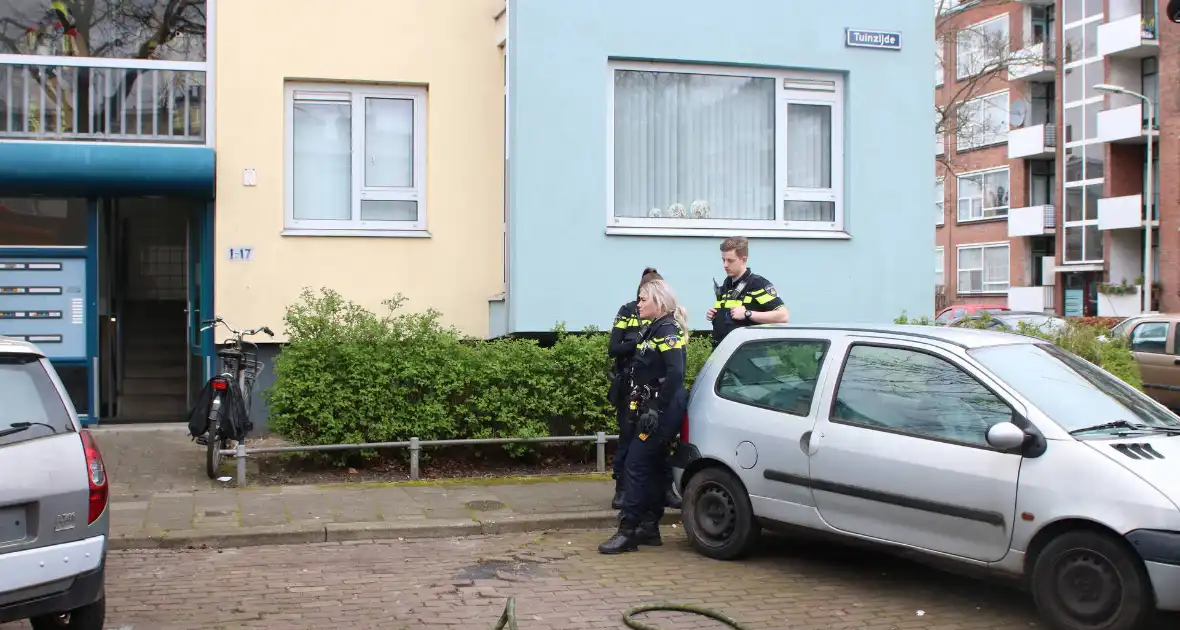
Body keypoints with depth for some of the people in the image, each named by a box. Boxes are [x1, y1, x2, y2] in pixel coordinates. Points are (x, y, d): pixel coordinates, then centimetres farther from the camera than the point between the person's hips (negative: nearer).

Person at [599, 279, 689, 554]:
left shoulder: (668, 330, -13)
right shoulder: (655, 329, 16)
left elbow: (675, 374, -23)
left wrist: (656, 409, -24)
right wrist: (646, 407, 12)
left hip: (662, 410, -10)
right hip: (653, 409, 10)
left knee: (636, 465, -10)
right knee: (653, 467, 12)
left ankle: (627, 532, -8)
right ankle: (649, 528, 19)